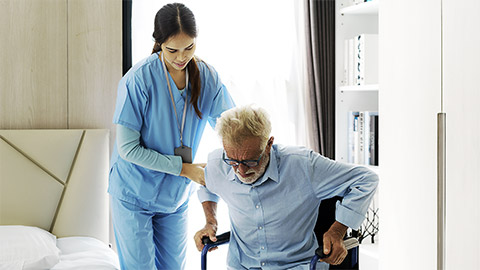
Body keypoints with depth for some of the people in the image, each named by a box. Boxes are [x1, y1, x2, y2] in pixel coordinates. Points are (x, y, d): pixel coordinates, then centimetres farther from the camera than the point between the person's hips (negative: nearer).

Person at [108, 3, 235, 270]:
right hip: (134, 195, -4)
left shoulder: (207, 77, -6)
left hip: (175, 197, 4)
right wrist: (183, 168, -19)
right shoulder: (138, 79, -20)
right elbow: (128, 149, -19)